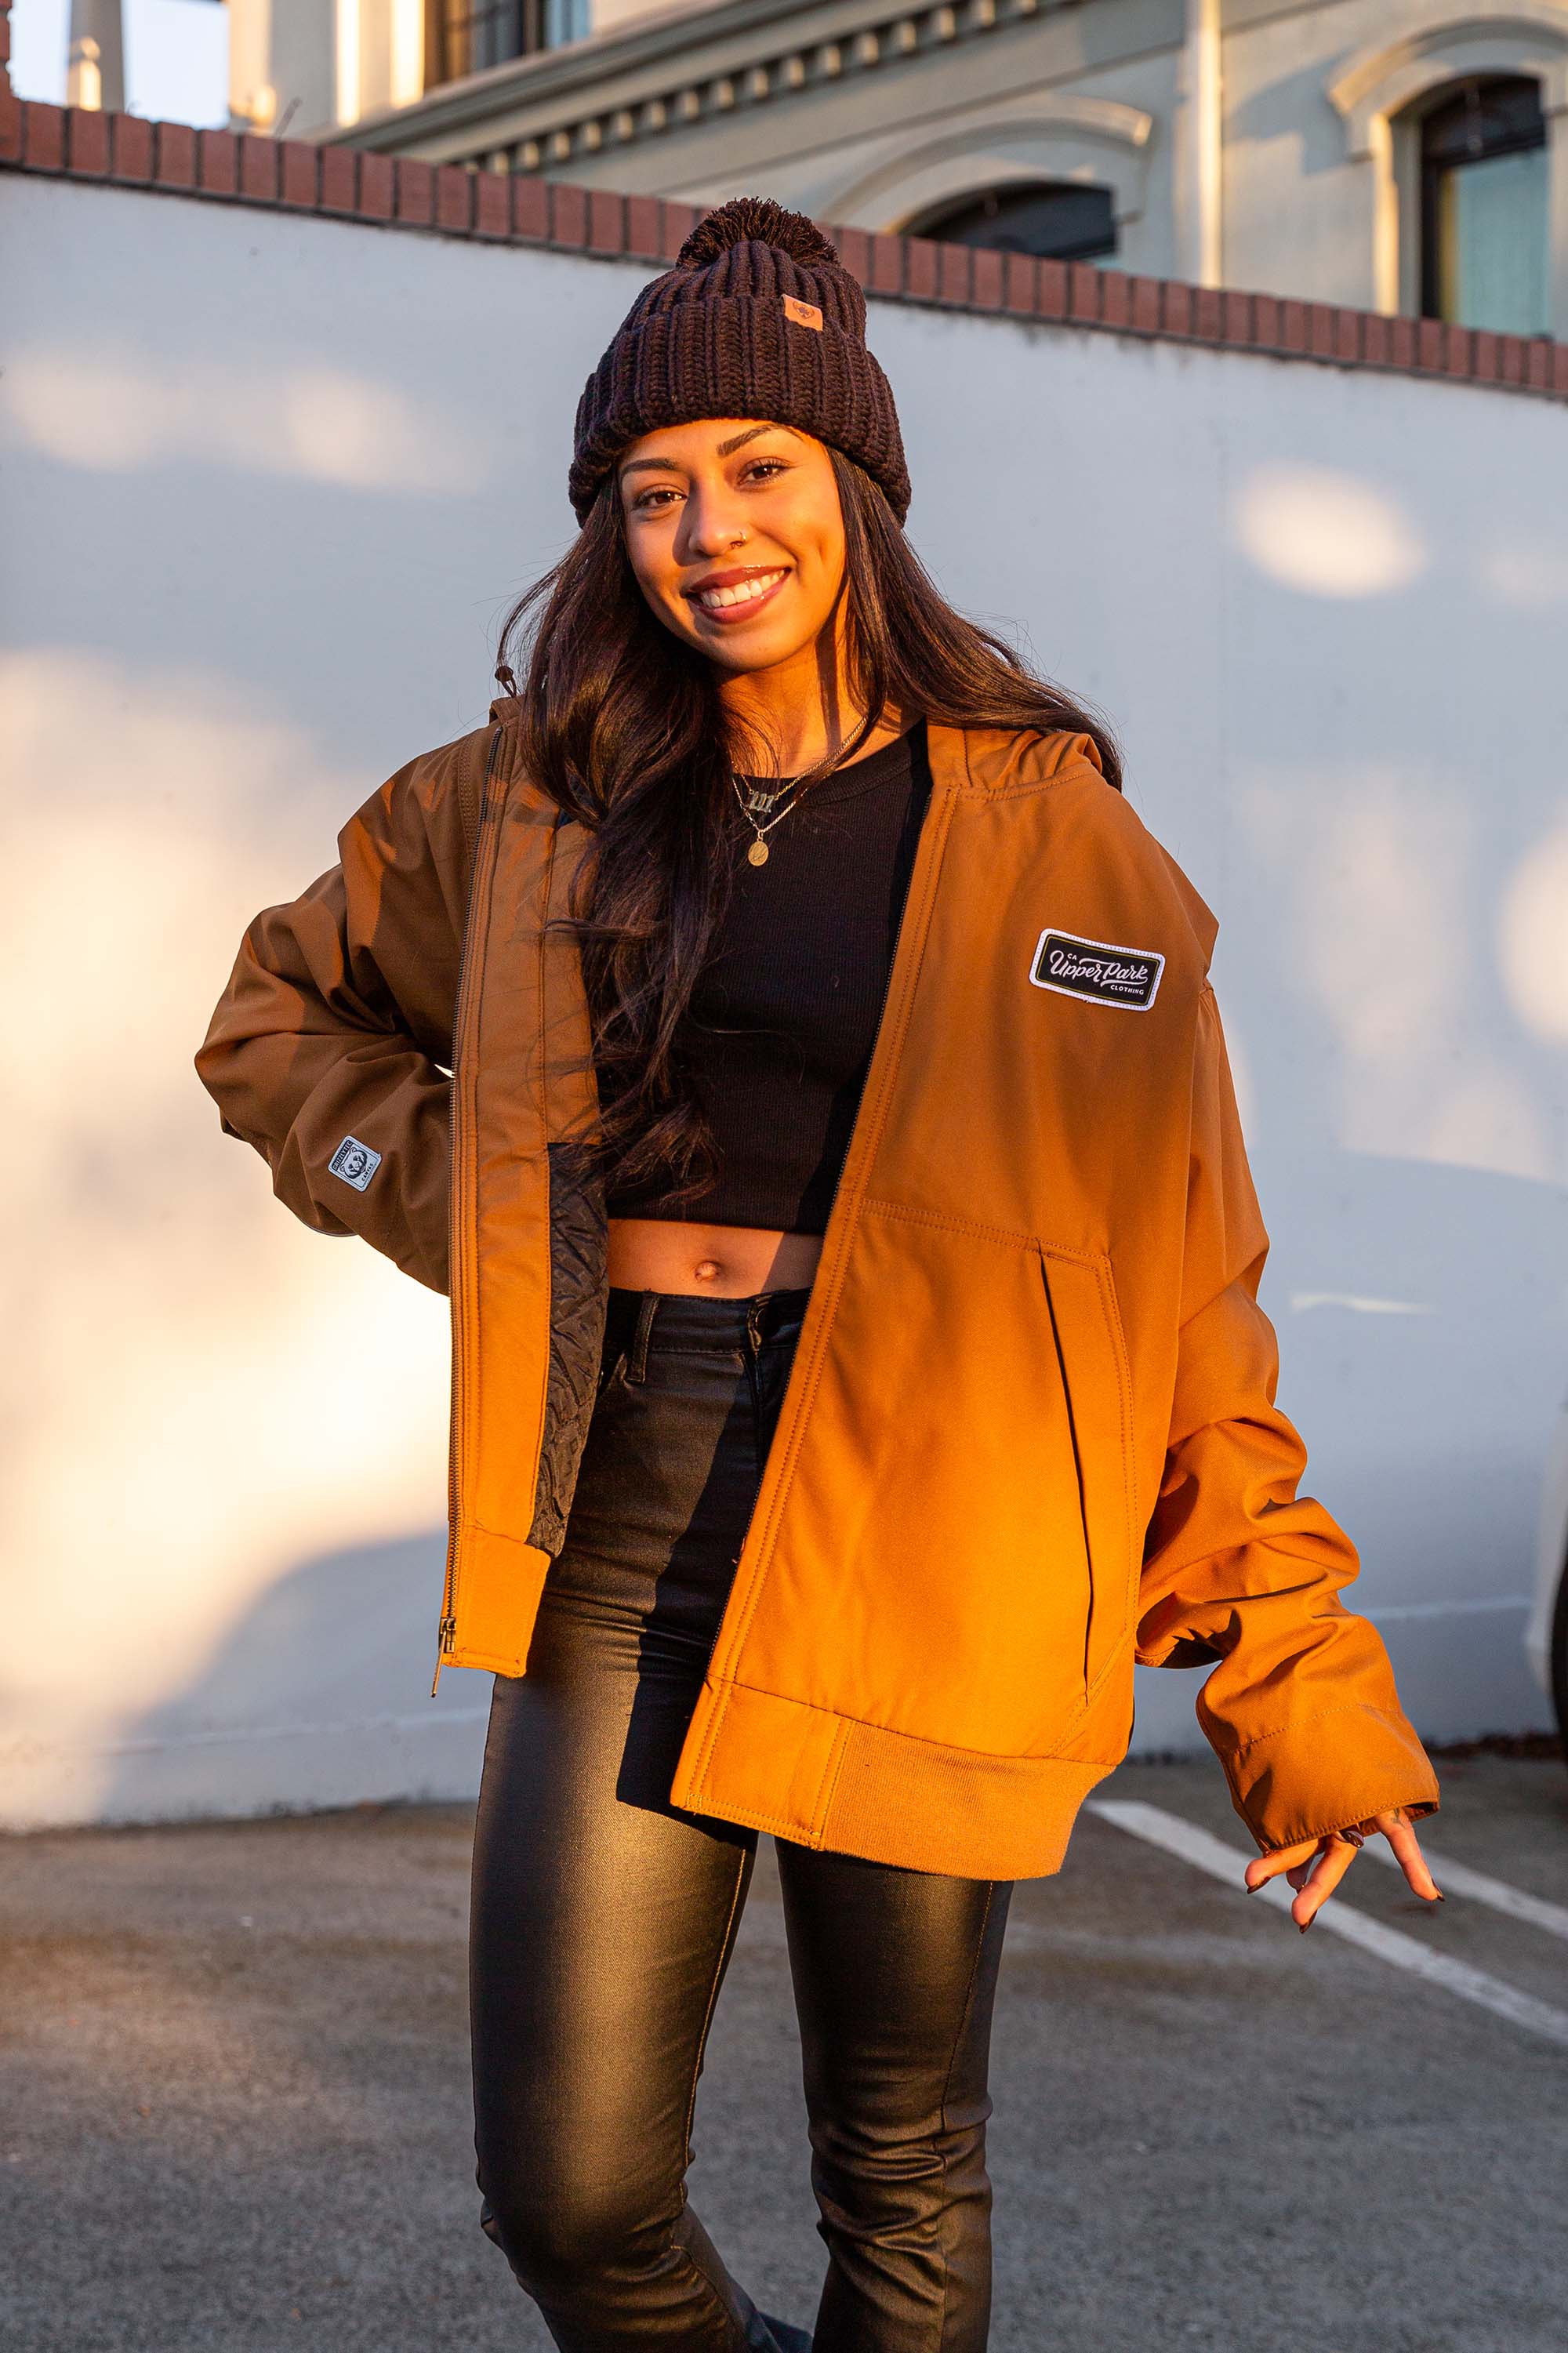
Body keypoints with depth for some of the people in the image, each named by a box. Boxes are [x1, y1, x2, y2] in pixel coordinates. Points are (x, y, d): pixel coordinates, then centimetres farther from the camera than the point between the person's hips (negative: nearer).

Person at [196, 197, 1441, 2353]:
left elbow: (1179, 1271, 2)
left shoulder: (1043, 826, 1)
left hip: (912, 1522, -2)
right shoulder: (541, 801, 9)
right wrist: (460, 1198, 6)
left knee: (901, 2180, 8)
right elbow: (278, 1019, 24)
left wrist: (1295, 1667, -1)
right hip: (620, 1530, 2)